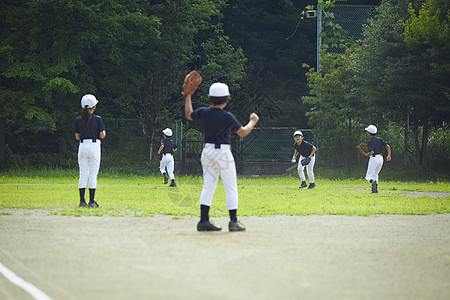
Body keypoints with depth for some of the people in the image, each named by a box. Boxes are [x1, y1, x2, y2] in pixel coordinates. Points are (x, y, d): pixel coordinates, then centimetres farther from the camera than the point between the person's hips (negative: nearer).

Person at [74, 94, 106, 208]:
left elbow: (77, 137, 5)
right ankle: (92, 201, -3)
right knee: (93, 175, 0)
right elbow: (102, 135, -5)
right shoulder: (97, 119, -7)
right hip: (94, 146, -3)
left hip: (82, 146, 3)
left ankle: (82, 201, 1)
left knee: (83, 174, 7)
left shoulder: (78, 120, 2)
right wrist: (103, 132, 16)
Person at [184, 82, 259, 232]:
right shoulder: (227, 117, -15)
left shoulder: (204, 112, -2)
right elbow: (243, 132, -5)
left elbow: (189, 115, 19)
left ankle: (204, 221, 2)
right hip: (223, 153, -5)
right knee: (231, 188, 1)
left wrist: (188, 97, 31)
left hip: (207, 152, 5)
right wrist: (253, 121, 12)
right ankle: (233, 222, -4)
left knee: (208, 187, 9)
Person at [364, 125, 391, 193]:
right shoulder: (379, 139, 6)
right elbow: (388, 146, -1)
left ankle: (373, 182, -34)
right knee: (375, 174, 26)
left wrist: (367, 154, -3)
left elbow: (371, 152, -23)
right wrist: (389, 155, -2)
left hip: (373, 158, -6)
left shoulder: (370, 142, -12)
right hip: (380, 158, 6)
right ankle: (375, 189, 20)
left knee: (368, 176, 0)